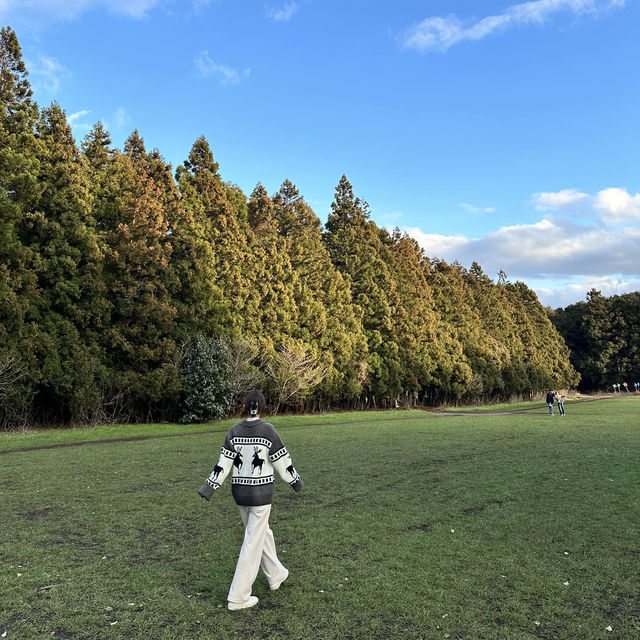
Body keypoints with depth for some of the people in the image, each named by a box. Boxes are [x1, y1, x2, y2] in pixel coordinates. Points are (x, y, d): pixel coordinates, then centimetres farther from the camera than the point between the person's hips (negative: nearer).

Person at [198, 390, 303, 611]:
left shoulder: (234, 431, -2)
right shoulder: (267, 430, -13)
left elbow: (224, 463, -2)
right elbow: (282, 460, -7)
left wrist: (209, 486, 6)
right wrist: (295, 480, 8)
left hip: (239, 491, 5)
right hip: (260, 492, -5)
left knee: (262, 532, 23)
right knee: (253, 541, 3)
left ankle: (276, 575, 40)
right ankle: (238, 598, 7)